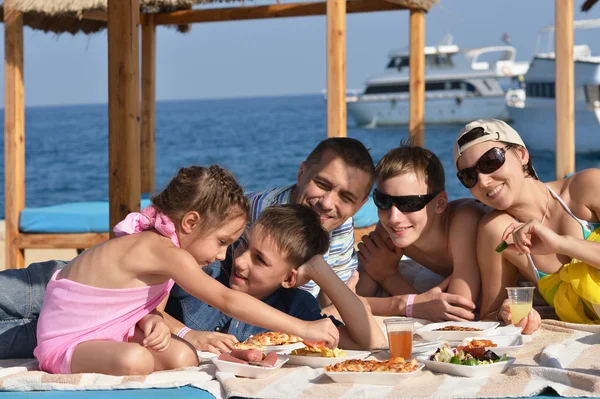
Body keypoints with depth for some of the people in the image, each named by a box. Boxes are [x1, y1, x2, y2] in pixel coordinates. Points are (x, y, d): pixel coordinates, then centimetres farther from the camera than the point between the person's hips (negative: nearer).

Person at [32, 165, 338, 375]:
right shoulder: (165, 251, -24)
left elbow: (140, 304, 7)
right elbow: (227, 301, -26)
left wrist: (151, 321, -19)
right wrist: (303, 328, -24)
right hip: (66, 343, -10)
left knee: (183, 358, -8)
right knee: (135, 361, -38)